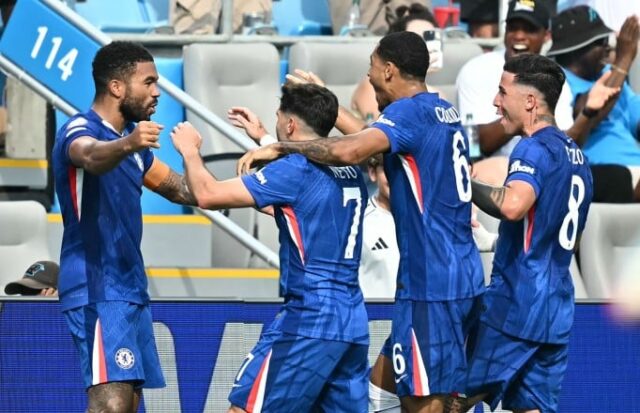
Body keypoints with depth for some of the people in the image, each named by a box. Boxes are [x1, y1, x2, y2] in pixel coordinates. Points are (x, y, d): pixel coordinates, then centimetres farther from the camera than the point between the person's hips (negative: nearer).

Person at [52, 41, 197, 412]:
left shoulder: (132, 136, 15)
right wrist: (126, 145, -59)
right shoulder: (80, 130, -12)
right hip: (97, 289, -9)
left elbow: (180, 189, 27)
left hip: (129, 289, 9)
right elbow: (92, 157, -37)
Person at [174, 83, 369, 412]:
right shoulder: (351, 174, 13)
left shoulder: (295, 170, -10)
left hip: (308, 319, -7)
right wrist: (262, 138, 47)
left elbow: (208, 194, -10)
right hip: (353, 324, 8)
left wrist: (190, 150, 8)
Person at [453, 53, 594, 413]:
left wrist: (467, 185, -18)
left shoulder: (535, 148, -12)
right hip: (558, 313, 8)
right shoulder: (576, 157, 17)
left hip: (516, 303, -8)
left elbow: (513, 205, -32)